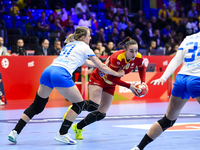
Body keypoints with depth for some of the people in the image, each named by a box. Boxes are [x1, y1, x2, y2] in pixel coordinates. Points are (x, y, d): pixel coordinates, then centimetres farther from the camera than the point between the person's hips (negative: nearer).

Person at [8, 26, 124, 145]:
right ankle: (62, 134, 4)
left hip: (47, 71, 7)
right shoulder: (84, 47, 12)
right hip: (61, 74, -7)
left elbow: (85, 62, 47)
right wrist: (117, 73, 30)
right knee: (79, 104, 8)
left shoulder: (69, 45, 32)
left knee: (37, 105, 16)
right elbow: (102, 67, 17)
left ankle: (15, 132, 7)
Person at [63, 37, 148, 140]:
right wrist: (129, 86, -31)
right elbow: (111, 77, -30)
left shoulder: (139, 58, -17)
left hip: (110, 84, 6)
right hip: (98, 78, -6)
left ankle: (78, 128, 18)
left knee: (101, 114, 1)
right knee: (93, 106, -28)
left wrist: (143, 82, -7)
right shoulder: (117, 58, -35)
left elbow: (142, 68, 7)